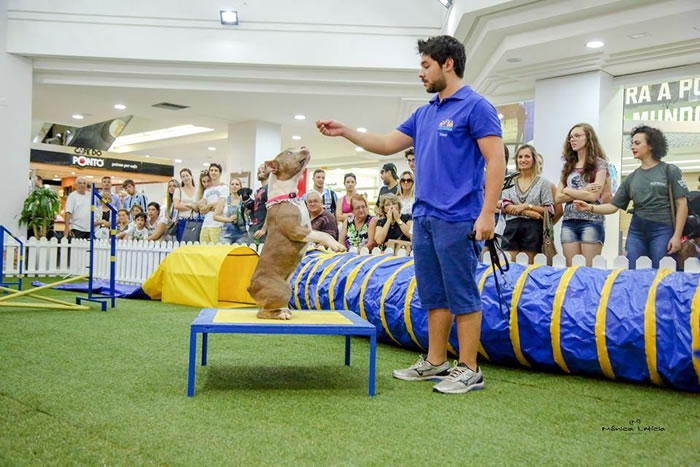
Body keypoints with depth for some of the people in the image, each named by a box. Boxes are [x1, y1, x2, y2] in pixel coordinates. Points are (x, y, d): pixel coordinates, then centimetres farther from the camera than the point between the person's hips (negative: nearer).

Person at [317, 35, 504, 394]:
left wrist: (487, 213, -18)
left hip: (457, 220, -8)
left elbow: (496, 161, -11)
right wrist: (344, 131, 15)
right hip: (423, 218, 8)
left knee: (462, 295, -1)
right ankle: (435, 361, 22)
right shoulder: (424, 114, 17)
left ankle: (469, 370, 8)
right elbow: (388, 144, 23)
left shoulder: (476, 107, -6)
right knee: (434, 295, 12)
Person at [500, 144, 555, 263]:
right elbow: (505, 206, 3)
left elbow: (549, 209, 2)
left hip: (533, 227, -2)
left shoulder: (542, 182, 9)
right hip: (512, 226, 2)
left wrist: (527, 206, -9)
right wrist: (528, 213, -10)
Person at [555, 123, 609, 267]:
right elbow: (558, 198, 6)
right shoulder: (568, 166, 15)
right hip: (568, 222, 5)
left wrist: (568, 190, -1)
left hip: (591, 222, -5)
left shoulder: (599, 164, 1)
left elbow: (593, 196, -11)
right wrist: (583, 192, -5)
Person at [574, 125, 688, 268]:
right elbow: (614, 206, 10)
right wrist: (590, 208, -7)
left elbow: (682, 204, -2)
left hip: (662, 231, -4)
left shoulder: (670, 171, 2)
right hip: (636, 232, 4)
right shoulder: (632, 178, 12)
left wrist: (677, 236, -9)